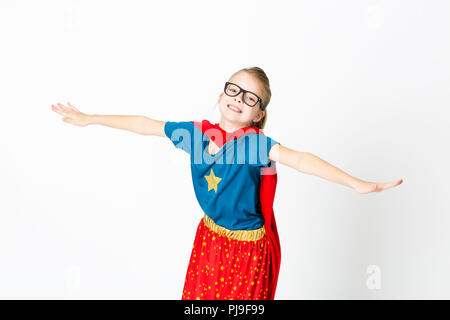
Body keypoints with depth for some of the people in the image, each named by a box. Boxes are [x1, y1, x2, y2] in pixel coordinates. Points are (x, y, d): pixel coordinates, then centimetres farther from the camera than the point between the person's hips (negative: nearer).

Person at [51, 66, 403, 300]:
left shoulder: (255, 142, -22)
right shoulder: (197, 132, -9)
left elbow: (300, 160, -35)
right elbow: (145, 125, -1)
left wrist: (357, 183, -47)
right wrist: (89, 118, 6)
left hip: (248, 245, -4)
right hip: (210, 237, 4)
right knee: (201, 293, 18)